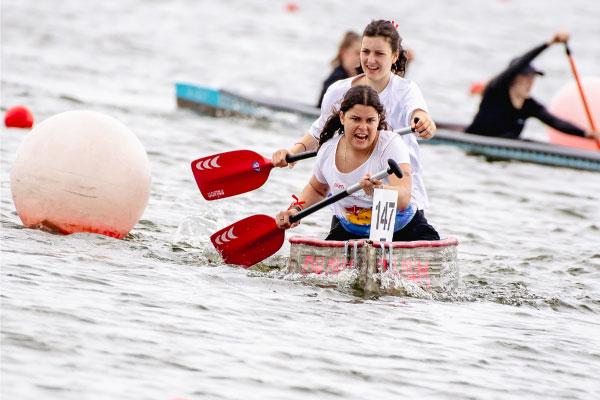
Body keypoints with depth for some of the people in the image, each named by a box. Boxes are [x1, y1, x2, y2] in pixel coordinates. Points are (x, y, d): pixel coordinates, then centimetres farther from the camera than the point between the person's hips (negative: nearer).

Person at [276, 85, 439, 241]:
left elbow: (404, 199, -35)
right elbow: (317, 188, 19)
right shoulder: (328, 150, -6)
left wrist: (379, 190, -56)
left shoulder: (392, 144, -19)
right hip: (349, 233, 4)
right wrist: (295, 210, 1)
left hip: (402, 229, -4)